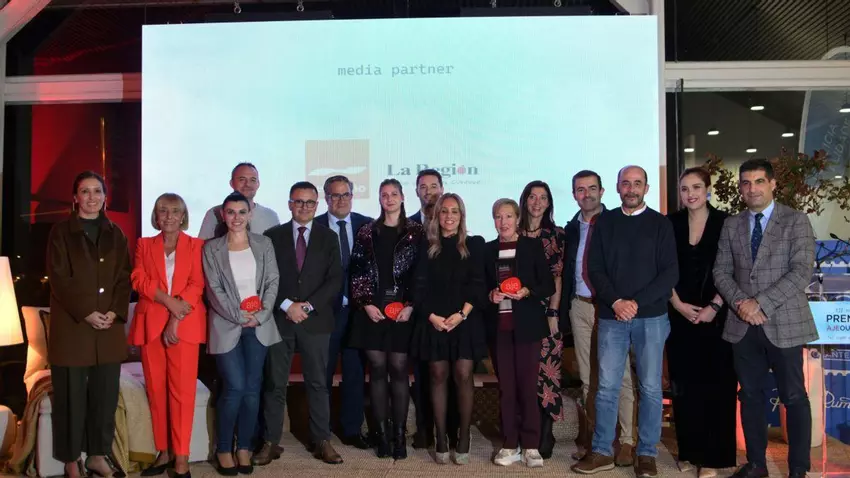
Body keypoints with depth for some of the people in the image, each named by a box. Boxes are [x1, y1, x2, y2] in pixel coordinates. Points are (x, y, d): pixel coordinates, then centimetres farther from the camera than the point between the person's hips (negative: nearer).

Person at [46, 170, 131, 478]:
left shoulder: (115, 233, 10)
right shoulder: (61, 232, 1)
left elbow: (124, 277, 7)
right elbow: (59, 279, -6)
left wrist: (115, 311, -8)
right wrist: (86, 313, -14)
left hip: (110, 326, 3)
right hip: (71, 325, -3)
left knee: (106, 394, 6)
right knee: (72, 395, 2)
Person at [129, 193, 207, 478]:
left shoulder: (196, 246, 6)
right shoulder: (144, 245, 13)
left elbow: (196, 285, -3)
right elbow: (139, 280, 0)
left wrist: (175, 320, -13)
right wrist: (169, 301, -15)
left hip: (185, 325, -2)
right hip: (151, 324, 3)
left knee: (182, 389, -5)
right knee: (156, 389, 5)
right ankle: (164, 452, 14)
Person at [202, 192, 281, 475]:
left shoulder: (263, 244, 7)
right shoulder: (211, 248, 3)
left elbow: (273, 282, 3)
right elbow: (214, 289, -3)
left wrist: (261, 314, -9)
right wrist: (239, 316, -12)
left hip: (259, 325, 2)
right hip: (227, 326, -2)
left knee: (252, 388, 4)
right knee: (234, 388, -9)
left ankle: (244, 448, 16)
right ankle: (224, 449, 8)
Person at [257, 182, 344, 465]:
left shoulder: (329, 237, 8)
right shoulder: (272, 236, 7)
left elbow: (335, 280, 0)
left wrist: (308, 306, -10)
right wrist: (286, 305, -12)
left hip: (316, 320, 0)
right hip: (279, 318, 0)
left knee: (318, 383, 6)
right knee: (275, 384, 5)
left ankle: (321, 441, 14)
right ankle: (271, 442, 14)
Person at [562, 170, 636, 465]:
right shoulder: (571, 228, 11)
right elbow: (566, 271, 11)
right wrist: (564, 310, 7)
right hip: (581, 307, 5)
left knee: (620, 375, 1)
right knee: (587, 377, 10)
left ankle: (627, 441, 9)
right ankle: (590, 439, 19)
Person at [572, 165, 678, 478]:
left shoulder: (660, 224, 3)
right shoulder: (604, 223, 7)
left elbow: (670, 273, -3)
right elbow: (595, 269, 2)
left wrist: (636, 302, -13)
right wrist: (616, 302, -12)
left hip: (651, 317, -1)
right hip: (611, 317, 1)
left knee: (650, 387, 5)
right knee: (607, 387, 3)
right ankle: (602, 452, 14)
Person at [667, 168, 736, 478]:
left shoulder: (724, 222, -1)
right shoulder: (671, 223, 4)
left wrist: (714, 307, -11)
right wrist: (679, 305, -7)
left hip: (715, 316, -2)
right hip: (680, 316, 2)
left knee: (715, 385, 1)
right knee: (684, 385, 6)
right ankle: (688, 451, 16)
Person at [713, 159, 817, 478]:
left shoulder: (796, 221, -2)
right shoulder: (731, 225, 10)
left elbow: (802, 271, -12)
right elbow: (721, 271, 7)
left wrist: (761, 303, -18)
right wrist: (740, 302, -11)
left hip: (783, 324, -4)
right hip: (742, 325, 4)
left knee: (794, 398, 4)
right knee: (750, 395, 11)